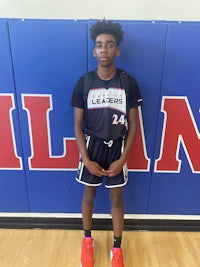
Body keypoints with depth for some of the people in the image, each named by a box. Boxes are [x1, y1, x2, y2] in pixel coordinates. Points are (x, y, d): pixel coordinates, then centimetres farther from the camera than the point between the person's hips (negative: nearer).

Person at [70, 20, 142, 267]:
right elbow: (78, 125, -4)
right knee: (89, 195, 16)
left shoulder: (129, 83, -7)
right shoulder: (83, 83, -7)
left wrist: (122, 159, -10)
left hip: (117, 147, 0)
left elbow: (133, 125, -4)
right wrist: (86, 159, -10)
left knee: (117, 199, 13)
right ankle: (87, 240, 43)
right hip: (92, 146, 1)